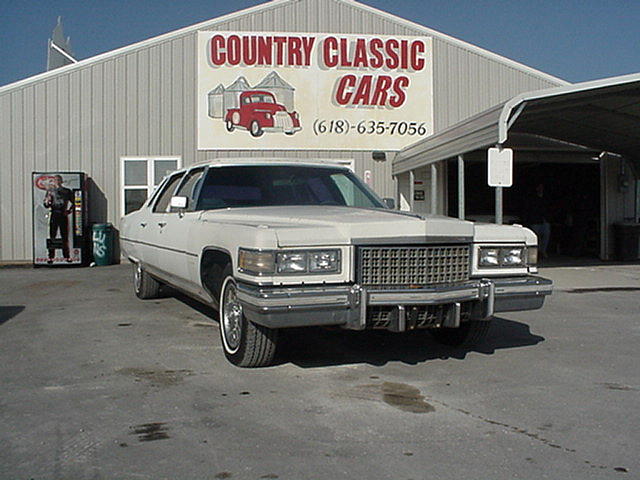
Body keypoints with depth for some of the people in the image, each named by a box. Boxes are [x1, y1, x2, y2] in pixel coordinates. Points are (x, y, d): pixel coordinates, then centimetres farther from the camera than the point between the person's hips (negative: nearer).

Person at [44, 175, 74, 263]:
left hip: (63, 215, 1)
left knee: (65, 237, 2)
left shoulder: (67, 191, 10)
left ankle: (67, 256, 9)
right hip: (54, 215, 0)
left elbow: (73, 202, 17)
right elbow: (46, 205, 7)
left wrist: (69, 210, 5)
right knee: (52, 236, -4)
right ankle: (51, 257, -2)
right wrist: (47, 201, -14)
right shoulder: (50, 190, 9)